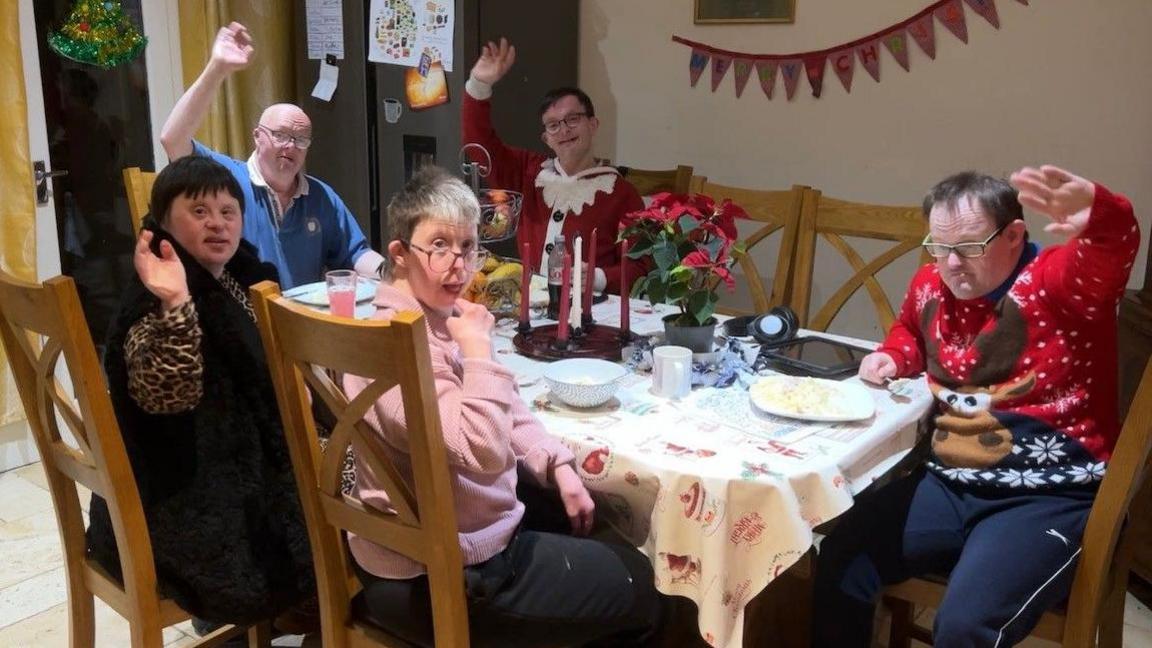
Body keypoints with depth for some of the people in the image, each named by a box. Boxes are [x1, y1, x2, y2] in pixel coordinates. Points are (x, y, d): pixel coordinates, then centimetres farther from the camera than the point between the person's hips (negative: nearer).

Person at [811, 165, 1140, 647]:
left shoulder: (1060, 281, -13)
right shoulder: (931, 286, 6)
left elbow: (1114, 245, -36)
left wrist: (1096, 212, -60)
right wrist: (893, 356, 7)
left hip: (1048, 498, -6)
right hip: (950, 484, 7)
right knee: (839, 564, -5)